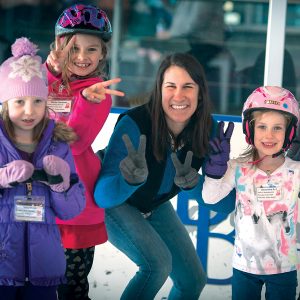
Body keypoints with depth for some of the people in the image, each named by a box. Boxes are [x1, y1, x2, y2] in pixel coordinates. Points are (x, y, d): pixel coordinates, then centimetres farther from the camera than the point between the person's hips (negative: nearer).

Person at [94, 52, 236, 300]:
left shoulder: (208, 130, -21)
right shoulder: (134, 124, -36)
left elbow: (227, 203, -20)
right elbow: (103, 195, -40)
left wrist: (191, 182, -40)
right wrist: (132, 178, -62)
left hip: (156, 206, 6)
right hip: (116, 204, -6)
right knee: (158, 263, -29)